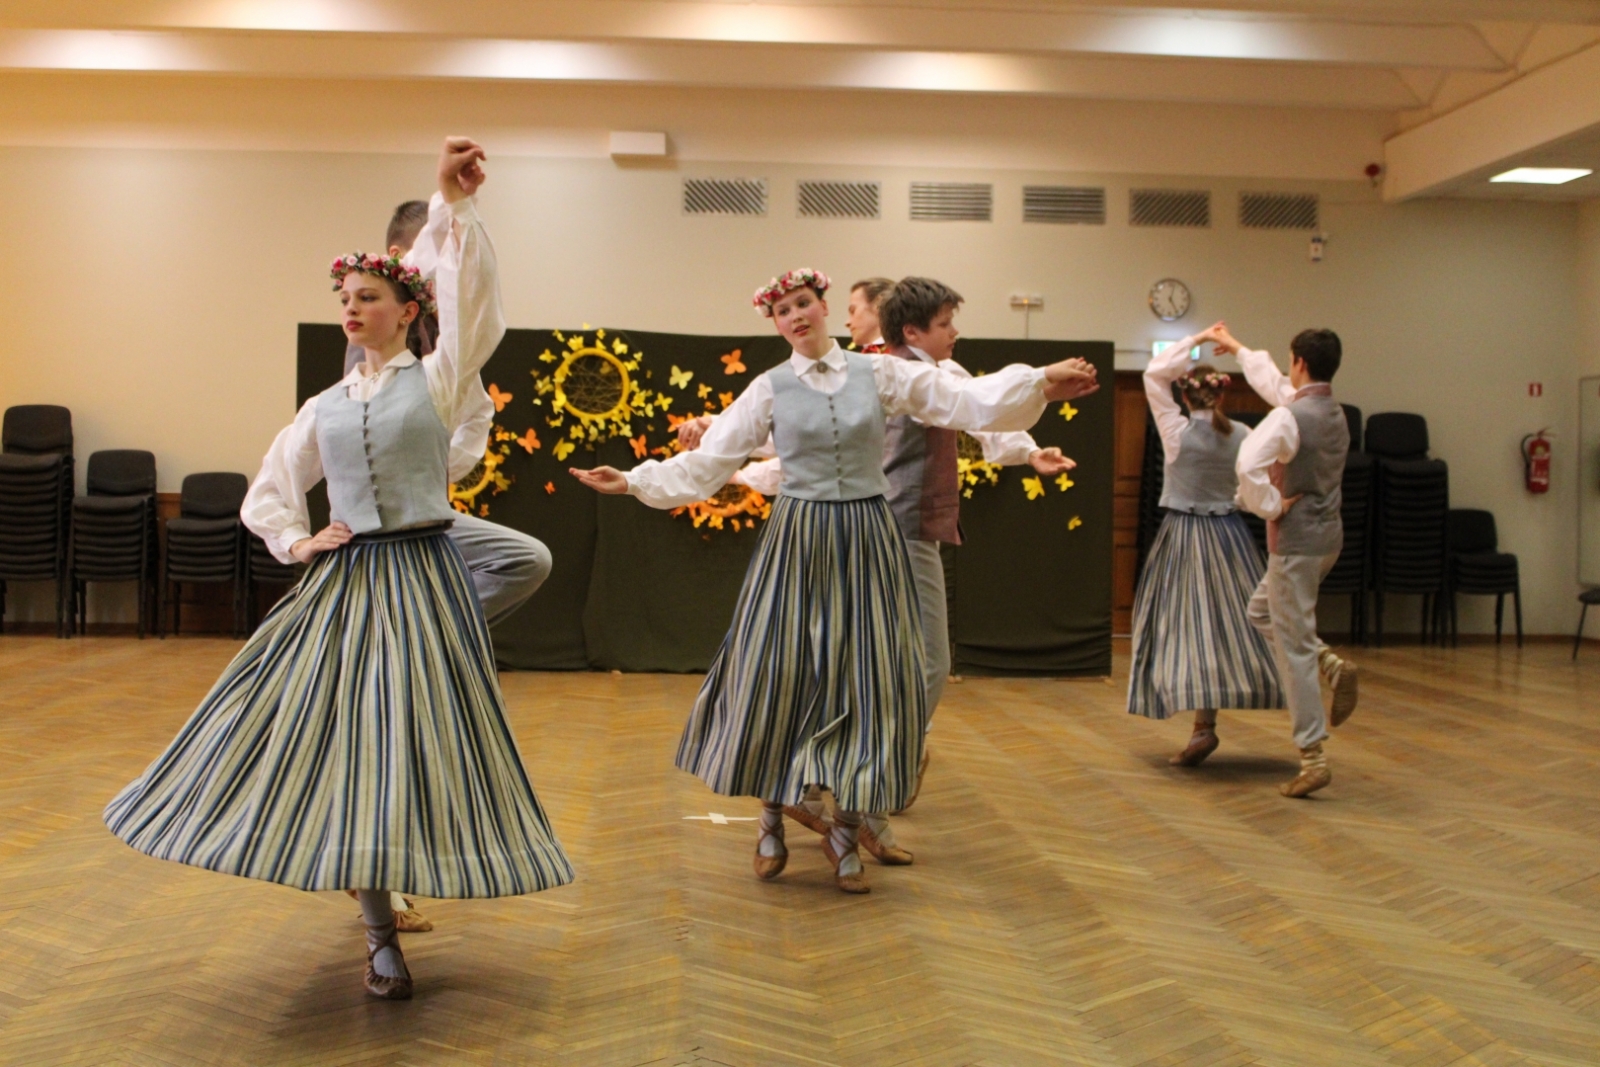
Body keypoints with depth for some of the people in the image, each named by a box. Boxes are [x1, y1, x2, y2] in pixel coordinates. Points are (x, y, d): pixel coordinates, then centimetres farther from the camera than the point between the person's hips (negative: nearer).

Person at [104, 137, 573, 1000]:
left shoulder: (438, 380, 2)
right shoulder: (325, 407, 13)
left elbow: (473, 306, -16)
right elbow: (266, 495, 21)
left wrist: (459, 208, -27)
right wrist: (299, 543, 2)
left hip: (421, 579, -4)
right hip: (343, 582, 4)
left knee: (413, 740, -5)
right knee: (342, 737, 2)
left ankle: (381, 931, 11)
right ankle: (380, 932, 16)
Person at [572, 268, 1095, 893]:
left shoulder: (879, 372, 3)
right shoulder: (770, 389, 2)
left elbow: (969, 400, -2)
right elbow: (706, 464, 4)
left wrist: (1038, 383, -13)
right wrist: (635, 481, -2)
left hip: (867, 543, 1)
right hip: (797, 542, -1)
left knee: (867, 681, 2)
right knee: (778, 678, 0)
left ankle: (845, 832, 19)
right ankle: (771, 823, 23)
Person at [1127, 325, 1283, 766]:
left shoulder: (1177, 431, -10)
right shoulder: (1241, 436, -1)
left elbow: (1154, 374, -2)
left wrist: (1196, 339, 2)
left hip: (1185, 536, -3)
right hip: (1230, 536, 4)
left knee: (1192, 626, -2)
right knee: (1231, 621, 11)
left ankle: (1204, 726, -9)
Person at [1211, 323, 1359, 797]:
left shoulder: (1289, 417, -18)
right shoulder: (1335, 412, 10)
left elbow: (1249, 464, -34)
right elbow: (1274, 384, 25)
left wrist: (1271, 506, -17)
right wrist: (1237, 348, 37)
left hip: (1296, 541, -9)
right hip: (1327, 535, 9)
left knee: (1293, 648, -3)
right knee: (1262, 611, 26)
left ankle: (1313, 759, 1)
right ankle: (1333, 666, 8)